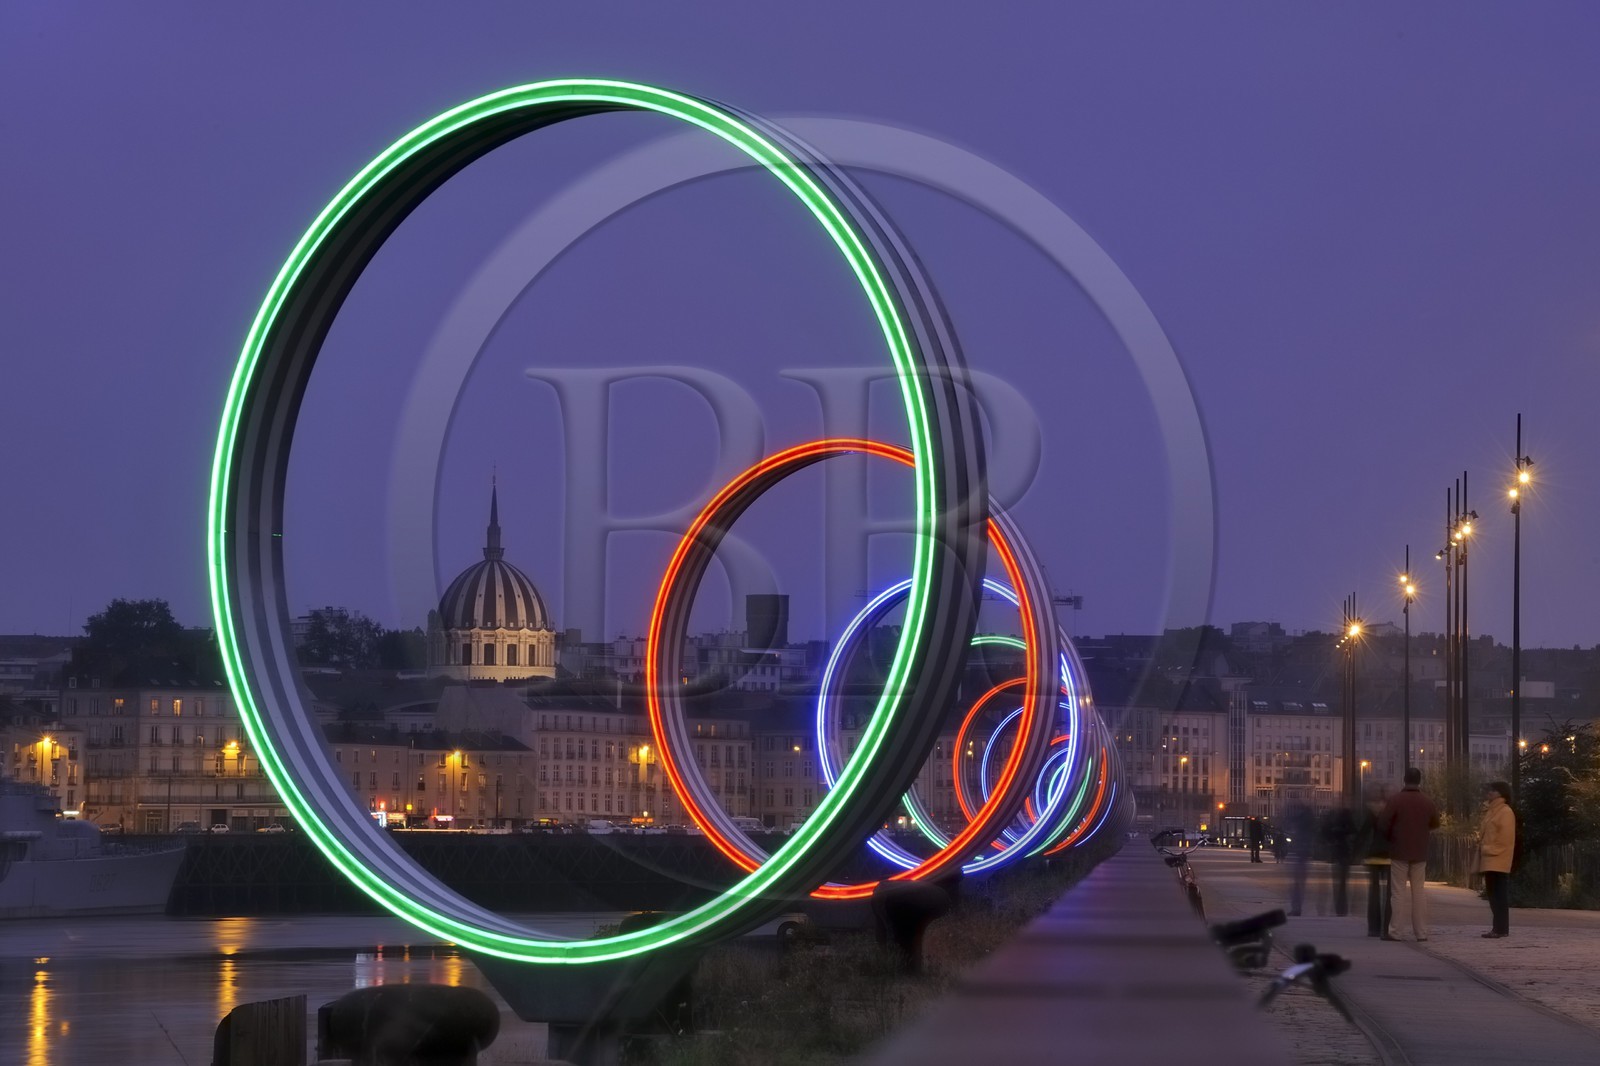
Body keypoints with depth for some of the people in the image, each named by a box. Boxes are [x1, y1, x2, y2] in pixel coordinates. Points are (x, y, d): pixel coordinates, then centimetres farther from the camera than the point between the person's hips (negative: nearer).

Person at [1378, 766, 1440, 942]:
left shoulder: (1395, 800, -10)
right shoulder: (1427, 802, 2)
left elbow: (1383, 824, -13)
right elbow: (1435, 824, 11)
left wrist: (1390, 837, 7)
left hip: (1399, 852, -3)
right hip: (1420, 853, 3)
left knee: (1396, 892, -1)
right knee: (1419, 891, 8)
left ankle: (1392, 931, -5)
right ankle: (1421, 932, 6)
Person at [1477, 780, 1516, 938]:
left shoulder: (1505, 812, -8)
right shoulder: (1490, 811, 20)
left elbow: (1505, 838, -15)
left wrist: (1489, 849, -15)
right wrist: (1482, 847, 10)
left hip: (1498, 861, -10)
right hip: (1489, 861, 10)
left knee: (1499, 895, -10)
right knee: (1494, 896, 9)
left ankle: (1500, 928, -13)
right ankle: (1499, 928, 11)